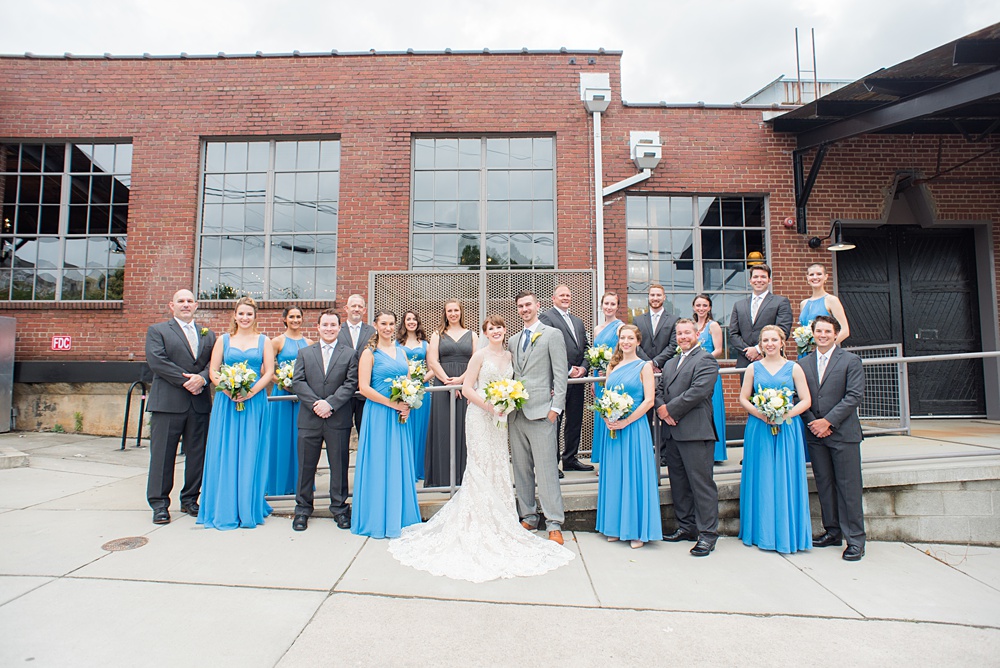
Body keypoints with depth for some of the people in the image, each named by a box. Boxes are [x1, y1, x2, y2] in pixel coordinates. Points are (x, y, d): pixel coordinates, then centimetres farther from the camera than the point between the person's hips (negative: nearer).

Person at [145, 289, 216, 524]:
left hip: (200, 402, 3)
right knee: (162, 454, 1)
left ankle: (190, 500, 20)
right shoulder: (157, 331, 7)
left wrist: (202, 378, -14)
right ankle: (159, 504, 11)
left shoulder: (208, 335, 17)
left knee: (197, 454, 8)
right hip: (168, 401, -3)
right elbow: (156, 361, -7)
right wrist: (186, 381, -13)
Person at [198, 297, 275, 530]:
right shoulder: (223, 340, 10)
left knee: (250, 454, 2)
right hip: (226, 402, 1)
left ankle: (249, 509, 13)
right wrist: (227, 389, -14)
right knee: (224, 454, 2)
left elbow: (269, 372, 0)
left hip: (254, 402, -1)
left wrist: (251, 392, -14)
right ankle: (224, 509, 13)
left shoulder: (264, 341, 7)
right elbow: (213, 371, 4)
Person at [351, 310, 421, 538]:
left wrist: (407, 405, -2)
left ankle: (400, 515, 25)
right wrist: (393, 404, -16)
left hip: (401, 415, 5)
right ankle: (379, 519, 15)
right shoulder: (369, 353, -4)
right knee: (379, 464, 1)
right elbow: (364, 387, -12)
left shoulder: (401, 351, 13)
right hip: (378, 414, -5)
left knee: (400, 464, 11)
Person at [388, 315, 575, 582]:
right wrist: (490, 406, -18)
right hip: (480, 417, -6)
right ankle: (479, 524, 11)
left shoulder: (509, 355, 10)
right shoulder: (480, 356, -7)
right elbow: (467, 388, -11)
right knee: (482, 468, -2)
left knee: (499, 469, 11)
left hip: (500, 419, 6)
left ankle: (498, 523, 24)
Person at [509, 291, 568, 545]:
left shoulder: (552, 334, 1)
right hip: (516, 411, 6)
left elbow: (561, 373, -5)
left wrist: (556, 406, -11)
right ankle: (528, 517, 22)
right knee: (521, 469, 10)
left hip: (541, 410, -6)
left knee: (546, 467, -5)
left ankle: (554, 524, 3)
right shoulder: (514, 340, 18)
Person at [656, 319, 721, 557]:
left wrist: (670, 408, -12)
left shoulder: (706, 360, -4)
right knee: (678, 483, 13)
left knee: (701, 482, -5)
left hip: (695, 432, -8)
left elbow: (698, 391, -16)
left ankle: (708, 533, 4)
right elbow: (659, 390, 17)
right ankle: (686, 527, 24)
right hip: (672, 431, 8)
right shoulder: (670, 363, 22)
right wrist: (661, 409, -3)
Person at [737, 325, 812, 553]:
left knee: (786, 480, 2)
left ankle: (788, 534, 14)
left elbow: (806, 400, 0)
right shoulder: (753, 368, 6)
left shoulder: (793, 368, 4)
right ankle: (763, 533, 15)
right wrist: (759, 413, -12)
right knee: (761, 480, 4)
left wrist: (786, 414, -15)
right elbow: (743, 399, 5)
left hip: (788, 429, -1)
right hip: (759, 429, 1)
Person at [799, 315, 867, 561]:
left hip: (843, 433, -4)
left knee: (848, 488, -1)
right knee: (824, 485, 11)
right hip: (815, 434, 4)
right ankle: (832, 531, 23)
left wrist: (828, 421, -15)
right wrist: (812, 423, -6)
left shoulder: (851, 361, -1)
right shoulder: (803, 363, 10)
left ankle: (855, 540, 9)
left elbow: (854, 396, -10)